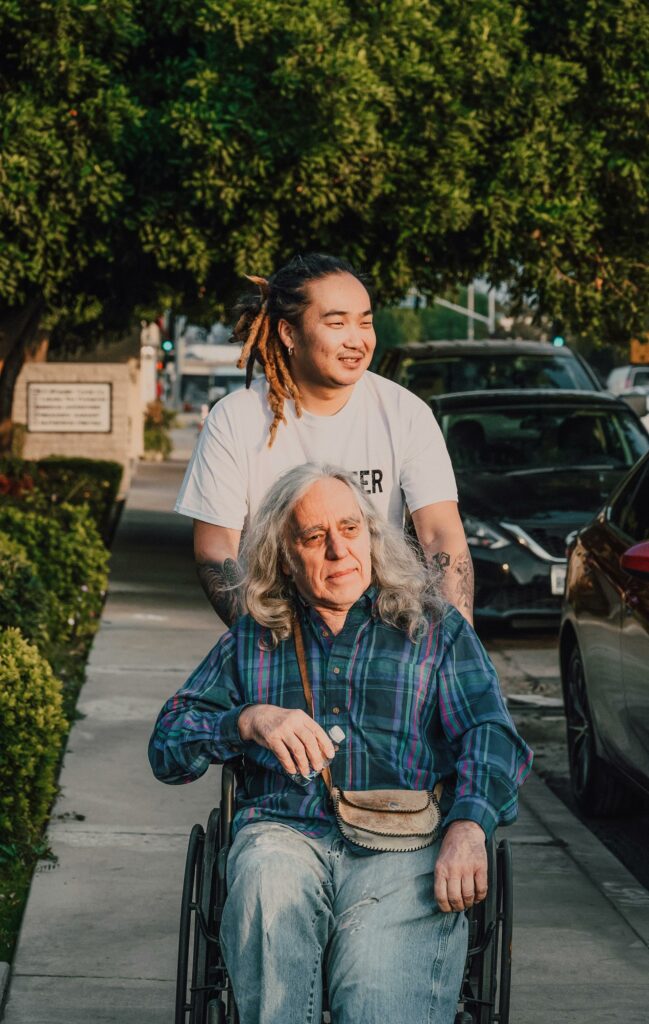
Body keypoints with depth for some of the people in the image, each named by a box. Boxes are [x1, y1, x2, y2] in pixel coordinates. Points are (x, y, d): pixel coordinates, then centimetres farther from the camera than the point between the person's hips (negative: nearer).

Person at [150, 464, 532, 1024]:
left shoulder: (437, 629, 20)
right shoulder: (253, 641, 24)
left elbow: (491, 732, 5)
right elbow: (168, 745, 16)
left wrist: (468, 827, -15)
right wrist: (250, 720, -5)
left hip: (401, 847, -1)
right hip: (285, 836, 2)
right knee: (269, 883, -37)